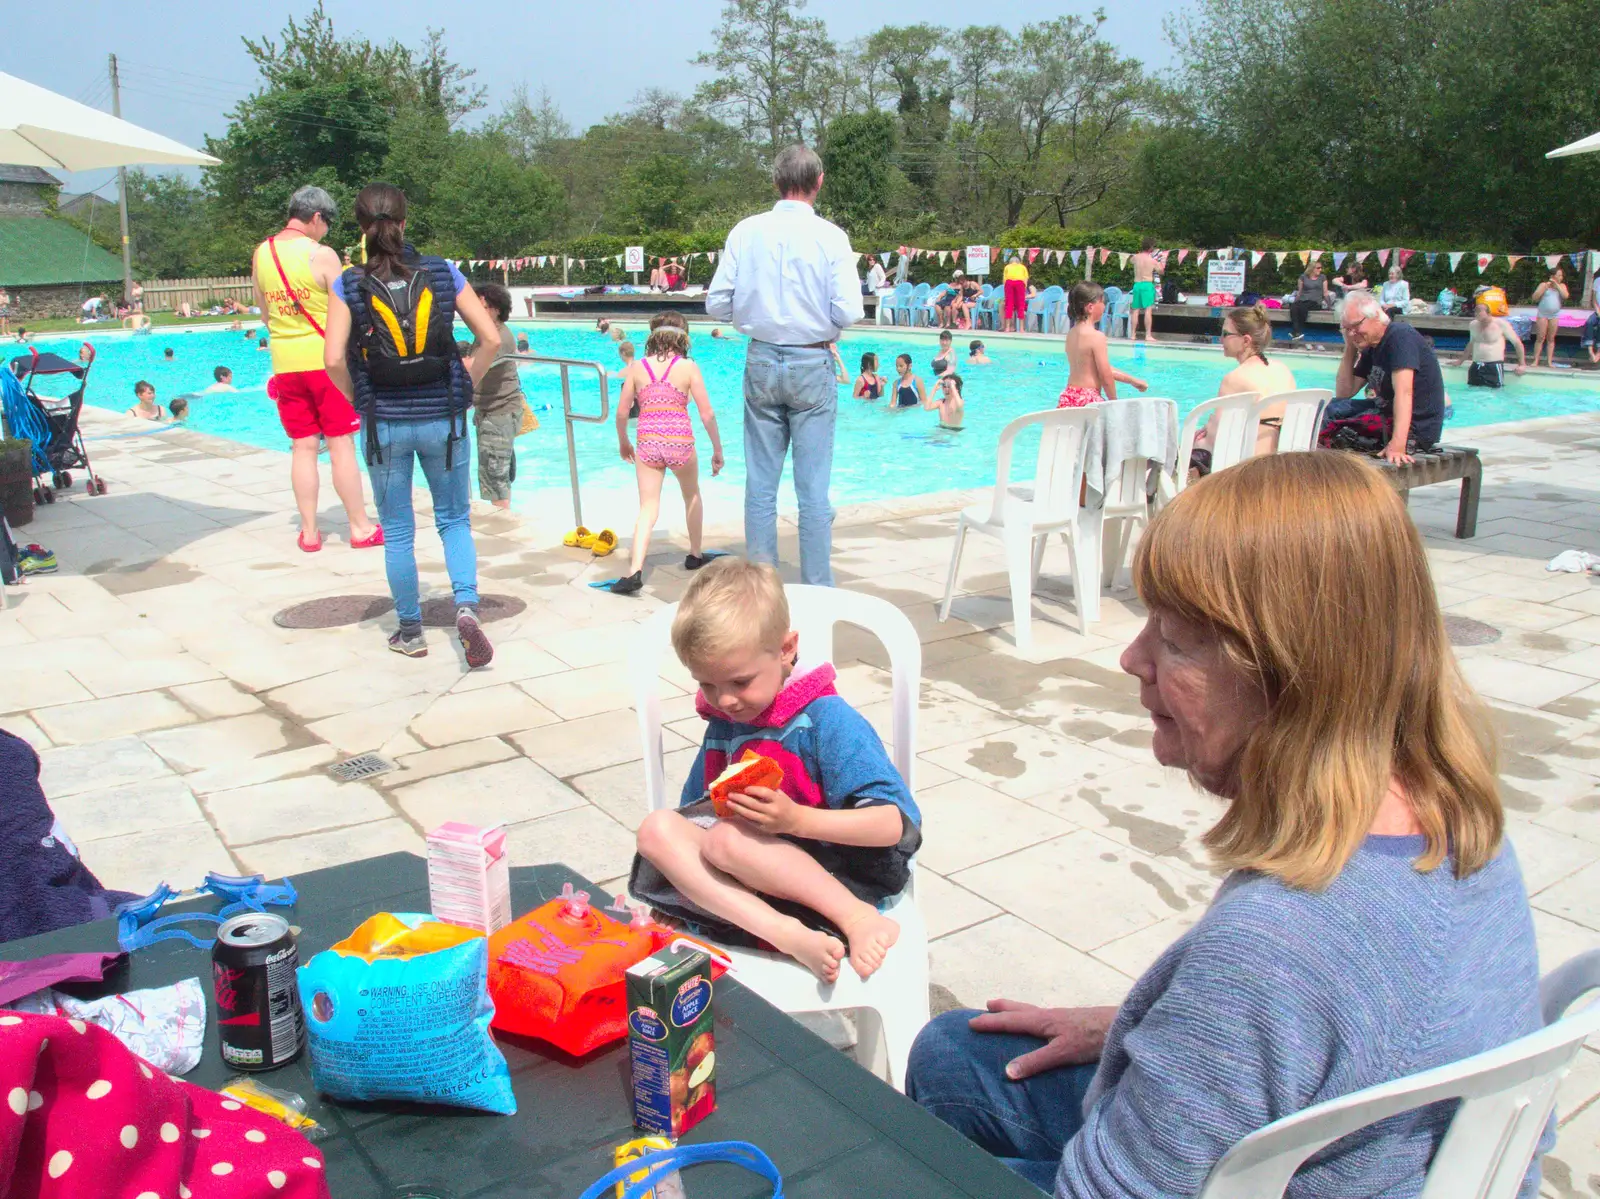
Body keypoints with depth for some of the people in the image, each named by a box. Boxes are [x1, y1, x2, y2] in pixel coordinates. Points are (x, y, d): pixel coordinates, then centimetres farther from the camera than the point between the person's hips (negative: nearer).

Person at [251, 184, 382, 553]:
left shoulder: (260, 254, 8)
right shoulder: (321, 255, -10)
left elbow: (265, 313, 16)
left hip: (285, 365, 5)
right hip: (326, 360, -5)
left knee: (303, 447, 9)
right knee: (342, 445, 1)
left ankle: (309, 532, 11)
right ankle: (360, 528, 7)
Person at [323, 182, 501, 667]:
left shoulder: (349, 285, -5)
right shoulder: (441, 272, -1)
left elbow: (334, 359, -14)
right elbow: (491, 339, -4)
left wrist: (359, 401, 3)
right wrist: (466, 387, 9)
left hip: (385, 422, -1)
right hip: (443, 419, 1)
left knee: (397, 532, 13)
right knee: (454, 520, 15)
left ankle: (410, 631, 21)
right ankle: (466, 605, -6)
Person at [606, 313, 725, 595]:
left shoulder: (637, 368, 3)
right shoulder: (688, 368, -2)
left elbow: (622, 411, 5)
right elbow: (707, 413, -4)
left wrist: (623, 442, 21)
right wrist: (717, 450, 5)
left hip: (648, 445, 1)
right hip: (680, 443, -1)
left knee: (647, 509, 3)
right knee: (692, 495, 26)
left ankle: (635, 570, -14)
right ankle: (694, 555, 37)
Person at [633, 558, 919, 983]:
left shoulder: (826, 719, -13)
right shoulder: (722, 724, 7)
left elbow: (898, 824, -18)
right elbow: (693, 810, 18)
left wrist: (797, 819, -27)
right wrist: (718, 807, -6)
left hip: (841, 876, -7)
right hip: (764, 871, 7)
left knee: (727, 839, -30)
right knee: (657, 829, -16)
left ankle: (857, 919, -19)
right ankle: (785, 935, -31)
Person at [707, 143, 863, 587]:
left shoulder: (745, 232, 0)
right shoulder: (830, 236, -7)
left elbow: (716, 304, -1)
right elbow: (848, 313, -13)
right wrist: (819, 314, 9)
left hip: (761, 361, 3)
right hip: (812, 365, -2)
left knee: (760, 483, 9)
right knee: (813, 487, 2)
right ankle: (817, 589, 7)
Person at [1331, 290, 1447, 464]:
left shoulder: (1401, 336, -16)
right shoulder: (1370, 347, 12)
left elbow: (1403, 392, -29)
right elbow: (1344, 393, 13)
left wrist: (1397, 444, -41)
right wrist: (1350, 348, 4)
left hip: (1416, 428, -10)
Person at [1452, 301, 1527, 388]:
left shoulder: (1501, 324, -6)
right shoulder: (1473, 325, 9)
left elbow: (1517, 343, 0)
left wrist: (1522, 364, -3)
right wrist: (1460, 360, 31)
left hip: (1494, 366, -5)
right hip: (1476, 366, 5)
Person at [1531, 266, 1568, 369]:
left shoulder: (1562, 286, 7)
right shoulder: (1543, 285, -1)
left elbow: (1565, 296, -10)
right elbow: (1535, 298, -9)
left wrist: (1556, 285, -11)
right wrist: (1545, 287, -16)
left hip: (1554, 315, 3)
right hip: (1542, 314, -3)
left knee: (1551, 339, 4)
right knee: (1540, 338, -6)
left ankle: (1549, 361, 4)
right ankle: (1535, 360, -4)